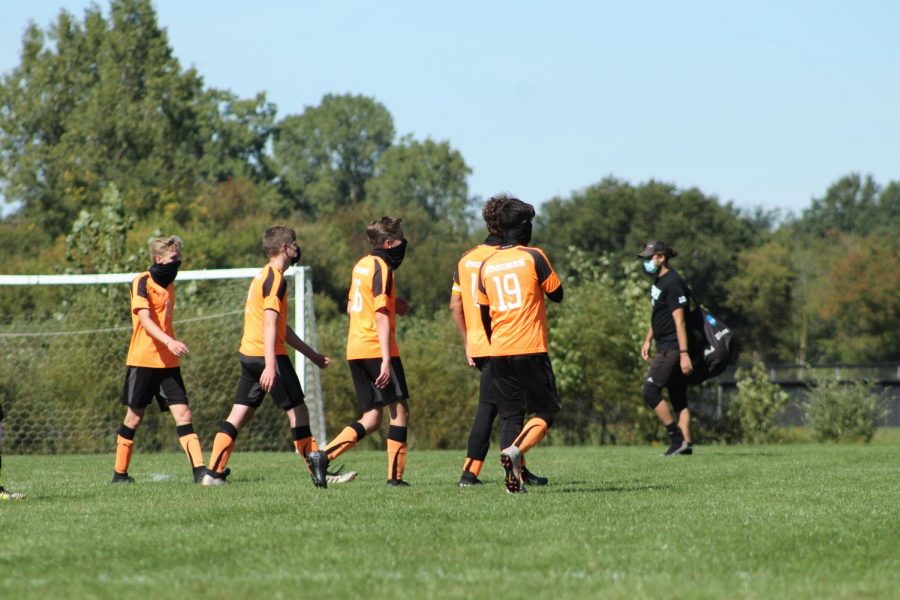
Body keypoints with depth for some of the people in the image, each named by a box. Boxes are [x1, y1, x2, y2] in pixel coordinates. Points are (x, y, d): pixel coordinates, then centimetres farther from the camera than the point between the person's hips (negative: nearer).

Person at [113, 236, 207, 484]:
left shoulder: (169, 285, 15)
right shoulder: (142, 282, -8)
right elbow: (145, 320, -21)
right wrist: (169, 341, -34)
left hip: (168, 362, 6)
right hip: (143, 360, -6)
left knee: (183, 413, -6)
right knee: (134, 417, 2)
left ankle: (199, 470, -13)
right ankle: (120, 473, 14)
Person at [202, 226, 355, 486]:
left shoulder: (263, 276, 20)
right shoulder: (275, 279, -11)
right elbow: (269, 323, -22)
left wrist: (311, 354, 31)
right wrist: (270, 366, -28)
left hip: (248, 355, 9)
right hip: (268, 356, -9)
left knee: (238, 415, 5)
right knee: (297, 411, -1)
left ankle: (213, 473, -1)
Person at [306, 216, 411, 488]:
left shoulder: (362, 265, 17)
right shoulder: (381, 268, -10)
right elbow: (381, 317, -17)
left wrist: (393, 305, 20)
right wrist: (386, 359, -21)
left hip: (355, 351, 9)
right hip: (376, 349, -9)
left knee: (371, 418, 9)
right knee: (399, 410, -1)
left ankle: (323, 456, -6)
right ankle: (395, 475, -5)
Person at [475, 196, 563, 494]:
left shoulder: (486, 264, 10)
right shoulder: (533, 257, -5)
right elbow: (557, 294, 2)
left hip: (499, 352, 5)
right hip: (531, 349, -5)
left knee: (510, 415, 8)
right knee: (545, 411, 3)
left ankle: (514, 479, -3)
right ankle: (515, 450, -23)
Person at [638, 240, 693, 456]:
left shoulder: (672, 283, -15)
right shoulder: (659, 282, 14)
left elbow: (679, 320, -21)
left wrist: (684, 353, -24)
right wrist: (648, 340, 25)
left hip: (672, 347, -10)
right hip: (665, 347, 10)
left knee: (650, 391, -12)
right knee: (678, 399, 7)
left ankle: (677, 437, -9)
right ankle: (685, 443, 5)